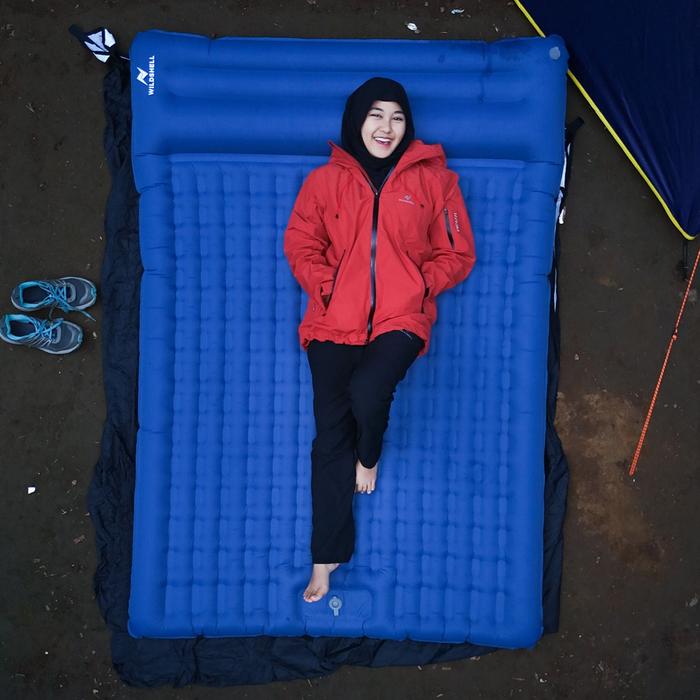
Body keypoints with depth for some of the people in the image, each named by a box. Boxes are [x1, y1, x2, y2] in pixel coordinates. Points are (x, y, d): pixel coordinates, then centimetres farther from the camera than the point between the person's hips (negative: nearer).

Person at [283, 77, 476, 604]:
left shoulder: (433, 179, 7)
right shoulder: (326, 180, 9)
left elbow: (457, 254, 9)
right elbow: (301, 245, 11)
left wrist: (419, 286, -5)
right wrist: (326, 287, -4)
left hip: (401, 317, -1)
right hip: (334, 319, 1)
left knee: (368, 391, -29)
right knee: (330, 432, -3)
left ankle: (369, 458, 10)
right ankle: (326, 559, 7)